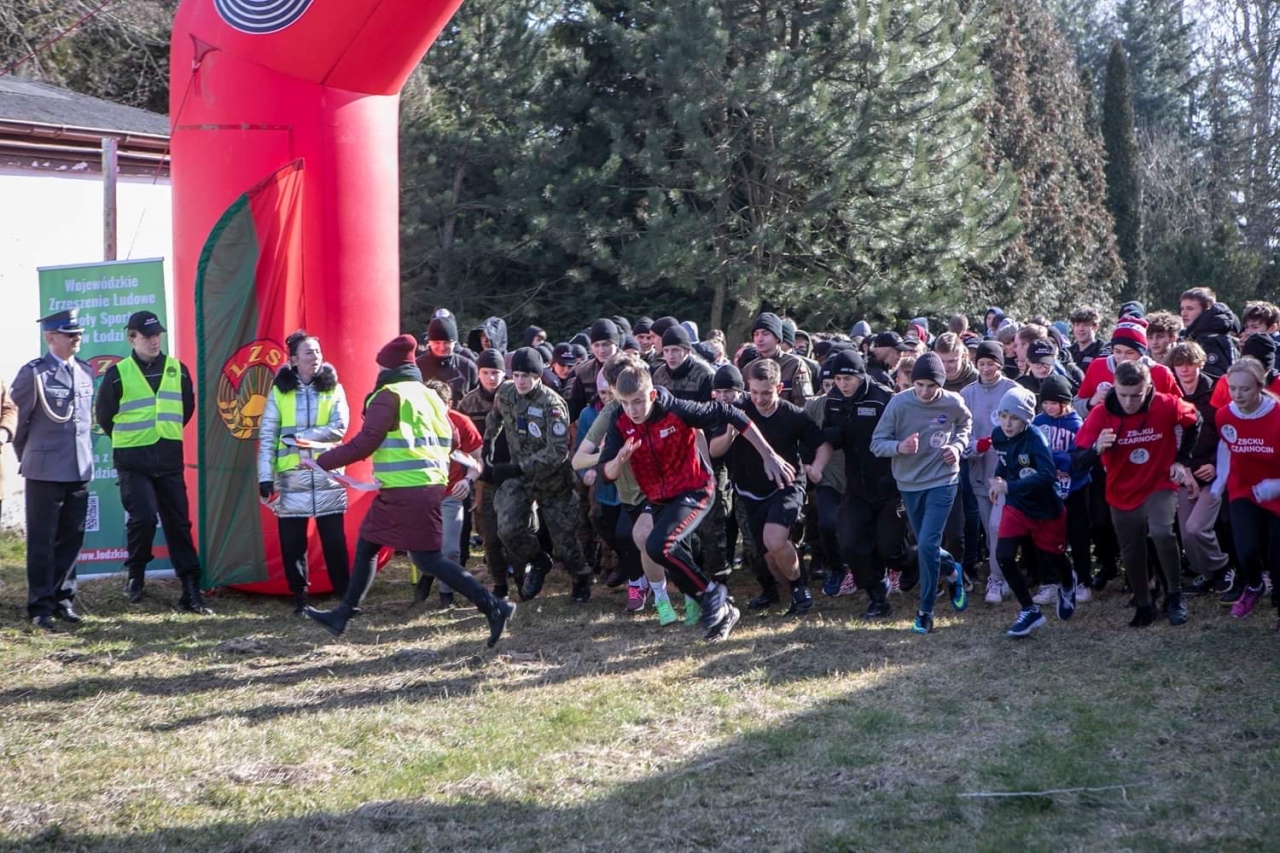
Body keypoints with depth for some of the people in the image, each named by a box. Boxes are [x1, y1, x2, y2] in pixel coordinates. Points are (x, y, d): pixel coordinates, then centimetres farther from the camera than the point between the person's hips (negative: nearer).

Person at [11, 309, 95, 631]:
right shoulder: (34, 373, -8)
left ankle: (62, 598, 23)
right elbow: (20, 418, 0)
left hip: (80, 469, 5)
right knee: (42, 541, 1)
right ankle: (40, 607, 7)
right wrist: (26, 458, 9)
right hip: (45, 471, -5)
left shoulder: (85, 371, 9)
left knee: (72, 538, 10)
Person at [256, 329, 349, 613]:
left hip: (327, 476, 0)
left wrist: (298, 437, -12)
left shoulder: (333, 389, 6)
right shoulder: (279, 392, 4)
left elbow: (339, 428, -6)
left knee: (334, 542, 0)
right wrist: (266, 477, -7)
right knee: (292, 544, 3)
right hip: (291, 478, 0)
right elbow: (267, 436, 1)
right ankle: (299, 597, 14)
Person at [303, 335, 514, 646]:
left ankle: (493, 607, -11)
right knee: (366, 545, 16)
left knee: (427, 559, -7)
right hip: (431, 483, 9)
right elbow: (450, 437, 19)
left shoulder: (389, 397, -10)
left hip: (407, 491, -9)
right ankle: (343, 614, 23)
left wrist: (322, 462, -6)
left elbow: (364, 444, -14)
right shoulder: (429, 396, 15)